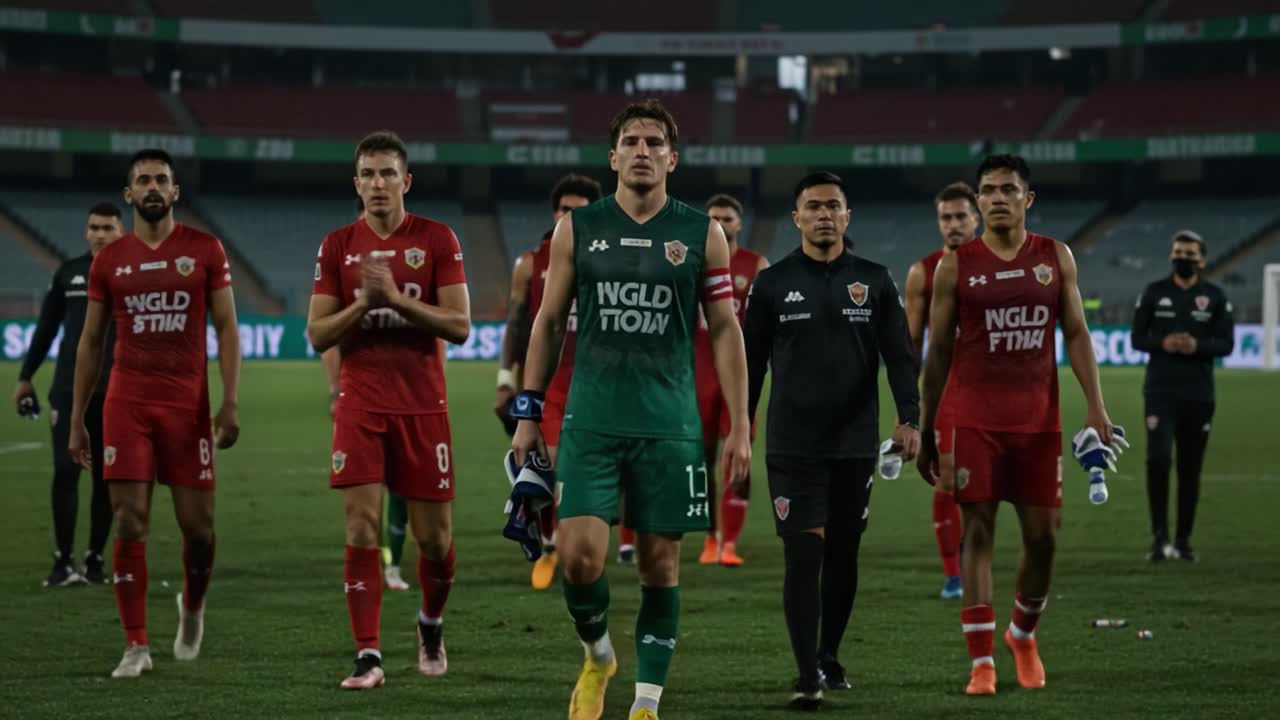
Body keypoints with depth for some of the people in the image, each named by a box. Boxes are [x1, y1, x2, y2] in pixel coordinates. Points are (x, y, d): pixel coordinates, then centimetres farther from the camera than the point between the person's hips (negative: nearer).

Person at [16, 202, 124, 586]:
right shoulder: (68, 273, 8)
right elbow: (46, 328, 14)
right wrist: (25, 377, 15)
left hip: (116, 394, -1)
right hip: (69, 391, 1)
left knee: (106, 477, 4)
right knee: (65, 471, -8)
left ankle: (95, 558, 15)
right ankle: (64, 560, -3)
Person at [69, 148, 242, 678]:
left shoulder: (204, 251, 2)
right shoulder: (109, 260, 7)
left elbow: (226, 327, 1)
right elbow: (91, 342, 12)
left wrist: (230, 401, -10)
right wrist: (76, 420, 9)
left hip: (188, 404, -1)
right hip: (126, 405, 1)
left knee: (197, 524, 1)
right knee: (130, 524, -5)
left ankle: (192, 608, 31)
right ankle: (136, 647, -1)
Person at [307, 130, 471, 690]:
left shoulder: (438, 240, -1)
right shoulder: (337, 246, 5)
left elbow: (460, 325, -7)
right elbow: (318, 334, 2)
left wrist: (397, 298, -18)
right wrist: (364, 302, -14)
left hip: (423, 407, -1)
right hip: (360, 406, 1)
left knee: (434, 536, 5)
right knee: (362, 528, -9)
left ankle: (431, 626, 33)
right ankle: (368, 656, -7)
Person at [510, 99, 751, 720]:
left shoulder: (701, 235, 4)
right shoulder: (577, 230, 5)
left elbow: (725, 330, 5)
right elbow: (549, 322, 11)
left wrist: (740, 425, -1)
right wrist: (528, 412, 6)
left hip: (669, 424, 0)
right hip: (591, 421, 0)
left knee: (660, 564, 2)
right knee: (579, 555, -11)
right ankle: (597, 656, 18)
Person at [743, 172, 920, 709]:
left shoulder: (874, 281, 5)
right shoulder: (773, 283, 3)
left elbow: (899, 356, 0)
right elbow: (751, 363, 7)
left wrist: (909, 418, -14)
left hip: (855, 444, 2)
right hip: (792, 447, -2)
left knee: (843, 553, 10)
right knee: (803, 554, -9)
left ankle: (829, 658, 27)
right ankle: (808, 676, -10)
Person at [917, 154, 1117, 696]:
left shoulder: (1056, 258, 6)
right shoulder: (956, 266, 1)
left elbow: (1075, 333, 6)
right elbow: (937, 352, 5)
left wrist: (1096, 406, -6)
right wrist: (926, 432, 6)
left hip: (1039, 419, 2)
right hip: (974, 419, -2)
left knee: (1043, 535, 4)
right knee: (977, 531, -5)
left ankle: (1023, 633, 30)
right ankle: (982, 662, -2)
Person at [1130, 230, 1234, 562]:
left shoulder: (1215, 297, 3)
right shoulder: (1154, 292, 4)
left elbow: (1226, 344, 1)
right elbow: (1138, 338, 4)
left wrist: (1197, 346, -18)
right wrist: (1162, 343, -16)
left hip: (1199, 393, 1)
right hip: (1161, 389, -1)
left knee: (1190, 469, 7)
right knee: (1158, 458, -18)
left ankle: (1183, 540, 17)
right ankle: (1159, 535, -9)